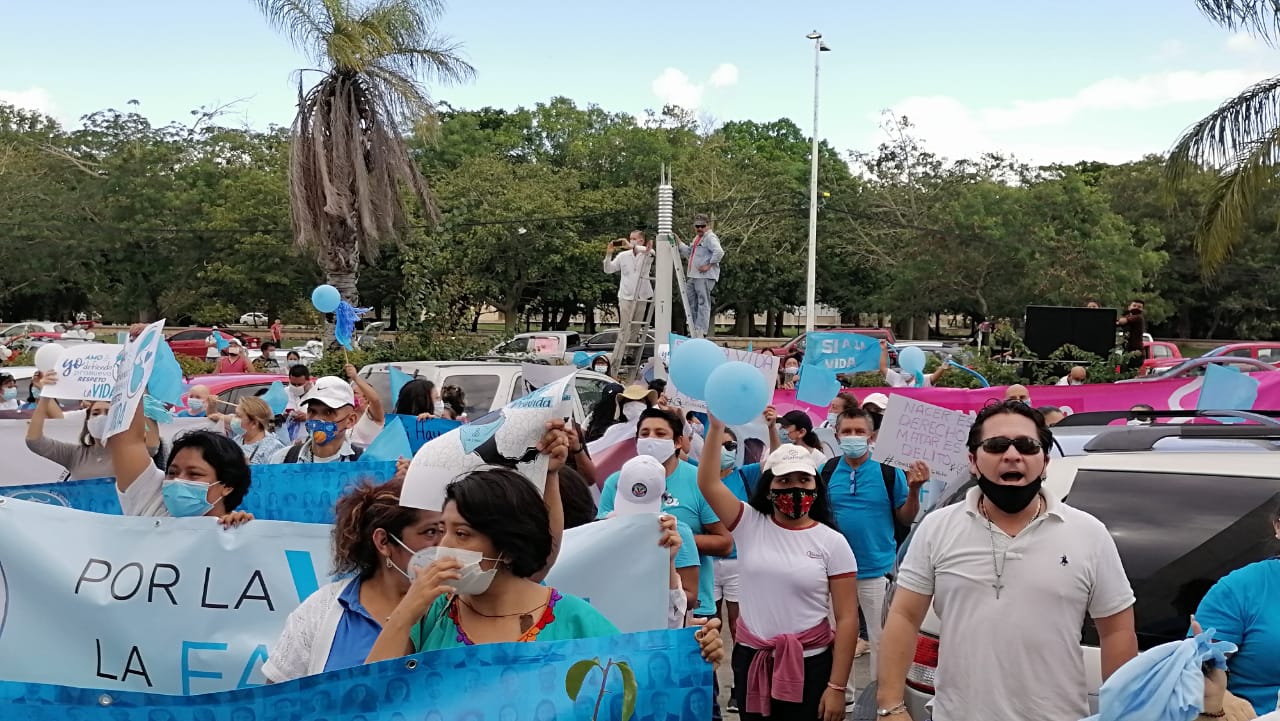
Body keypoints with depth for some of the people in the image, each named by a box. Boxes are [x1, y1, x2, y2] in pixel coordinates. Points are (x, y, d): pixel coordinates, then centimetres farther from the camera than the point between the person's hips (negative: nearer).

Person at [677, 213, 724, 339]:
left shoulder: (710, 238, -10)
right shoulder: (696, 238, 21)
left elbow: (719, 252, -24)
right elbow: (689, 252, 30)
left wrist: (709, 265, -21)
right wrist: (679, 243, 21)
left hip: (705, 277, -10)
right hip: (693, 276, 10)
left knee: (703, 303, -8)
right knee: (691, 302, 14)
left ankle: (701, 331, -7)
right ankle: (693, 329, 22)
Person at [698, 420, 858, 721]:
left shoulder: (833, 542, -5)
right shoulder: (749, 524, 1)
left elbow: (847, 618, -5)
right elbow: (708, 483, -10)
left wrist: (837, 686, -9)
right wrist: (717, 426, -19)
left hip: (810, 665, -2)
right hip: (751, 660, 2)